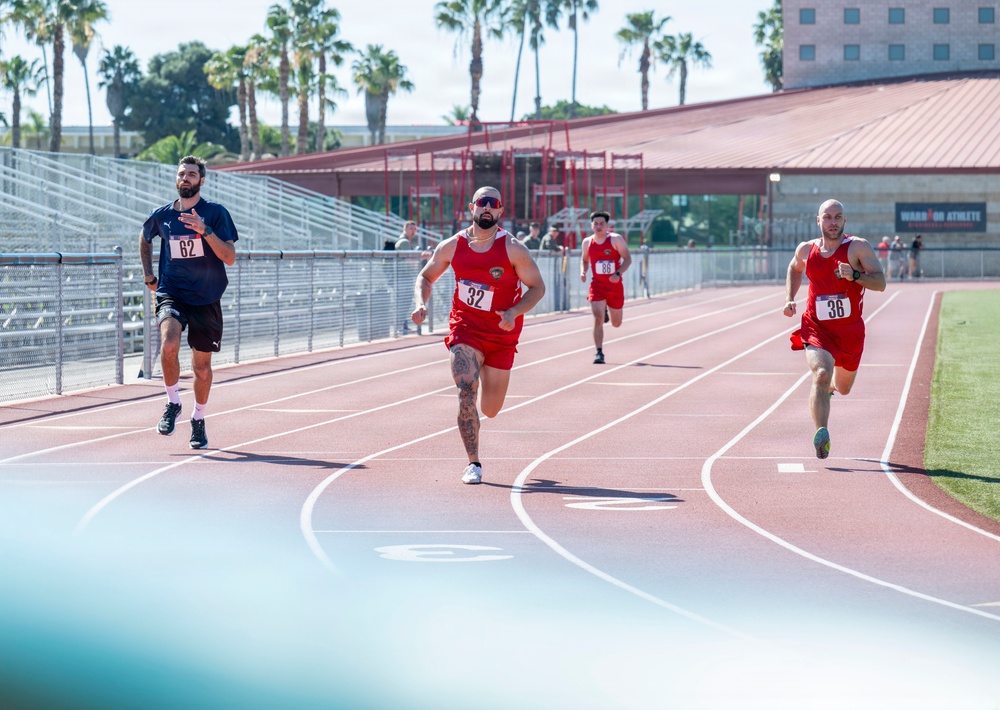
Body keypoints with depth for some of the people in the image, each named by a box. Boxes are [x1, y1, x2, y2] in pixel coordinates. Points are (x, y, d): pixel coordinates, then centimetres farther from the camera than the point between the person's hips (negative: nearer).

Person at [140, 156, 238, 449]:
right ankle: (173, 403, -7)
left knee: (202, 365, 8)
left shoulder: (216, 213, -5)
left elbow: (230, 258, -13)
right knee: (169, 343, -28)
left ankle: (198, 420, 31)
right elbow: (145, 238, 26)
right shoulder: (161, 215, 3)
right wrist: (148, 274, 16)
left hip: (206, 300, 0)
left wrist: (205, 230, -25)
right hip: (171, 294, 0)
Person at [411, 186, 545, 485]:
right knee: (466, 393, -21)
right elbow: (425, 277, 10)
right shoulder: (452, 246, -4)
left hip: (501, 334, 0)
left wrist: (514, 312, -23)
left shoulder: (513, 249, -11)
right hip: (464, 329, 0)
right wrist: (421, 304, -10)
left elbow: (537, 287, -6)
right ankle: (473, 464, -11)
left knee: (489, 410, 11)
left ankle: (487, 375, 49)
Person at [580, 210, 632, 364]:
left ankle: (607, 311, 51)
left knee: (616, 323, 14)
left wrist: (618, 273, -25)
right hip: (597, 285, 1)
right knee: (598, 319, -16)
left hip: (615, 286, 0)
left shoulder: (616, 239, -9)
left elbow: (627, 259, -9)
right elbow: (584, 260, 17)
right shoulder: (587, 242, 1)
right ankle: (599, 353, -10)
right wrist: (583, 272, -5)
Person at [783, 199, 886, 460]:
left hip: (850, 331, 1)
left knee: (843, 388, 20)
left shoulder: (858, 247, -8)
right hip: (817, 328, -1)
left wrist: (855, 275, -32)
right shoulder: (806, 250, 1)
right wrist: (790, 299, 10)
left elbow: (880, 282, -15)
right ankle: (821, 434, -37)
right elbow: (794, 269, 25)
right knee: (821, 375, -28)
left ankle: (829, 387, 59)